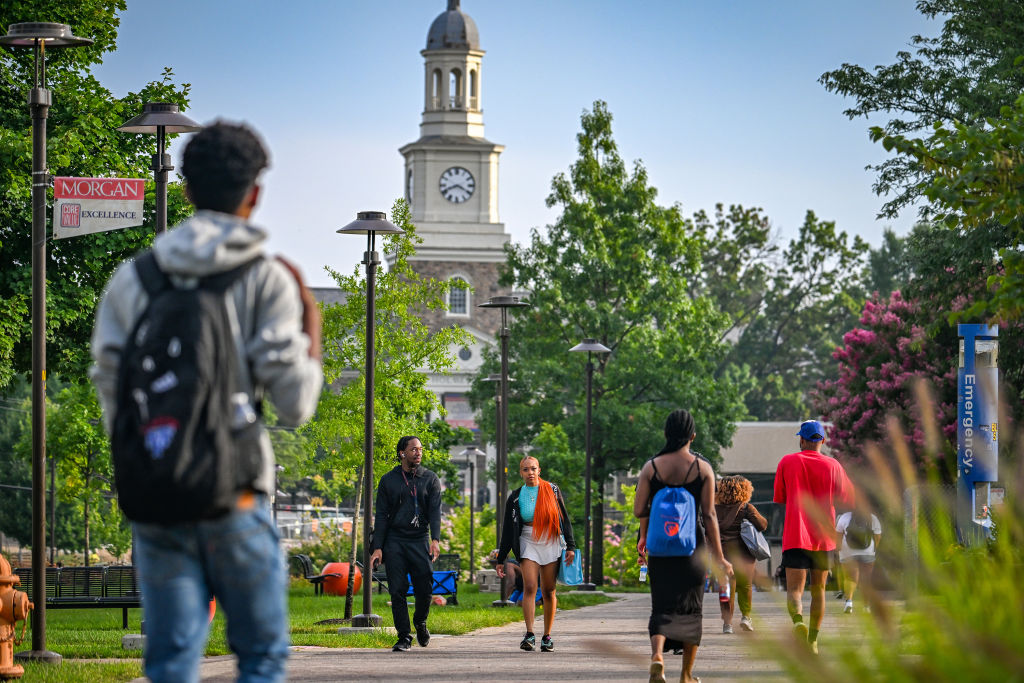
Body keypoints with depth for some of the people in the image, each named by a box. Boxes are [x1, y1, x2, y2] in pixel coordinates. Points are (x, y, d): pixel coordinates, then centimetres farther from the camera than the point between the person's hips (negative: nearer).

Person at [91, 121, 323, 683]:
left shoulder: (132, 279, 7)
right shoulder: (267, 280, -3)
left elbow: (111, 397, 8)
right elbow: (294, 404, -6)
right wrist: (312, 328, 10)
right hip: (233, 495, -3)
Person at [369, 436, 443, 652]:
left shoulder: (430, 479, 7)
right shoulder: (388, 480, 7)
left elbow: (435, 511, -2)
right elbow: (381, 515, 6)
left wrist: (435, 539, -18)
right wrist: (377, 548, -2)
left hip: (420, 540, 0)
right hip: (394, 541, 0)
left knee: (425, 590, -4)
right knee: (397, 591, -4)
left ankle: (420, 622, 25)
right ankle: (404, 637, 1)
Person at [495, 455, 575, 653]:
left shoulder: (551, 490, 5)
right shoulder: (516, 497, 5)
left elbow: (564, 519, 7)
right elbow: (508, 530, 8)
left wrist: (570, 546, 0)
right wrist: (501, 559, 6)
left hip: (551, 543, 0)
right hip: (528, 543, 0)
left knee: (549, 591, 2)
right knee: (529, 587, -16)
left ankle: (547, 636, 9)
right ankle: (529, 635, -20)